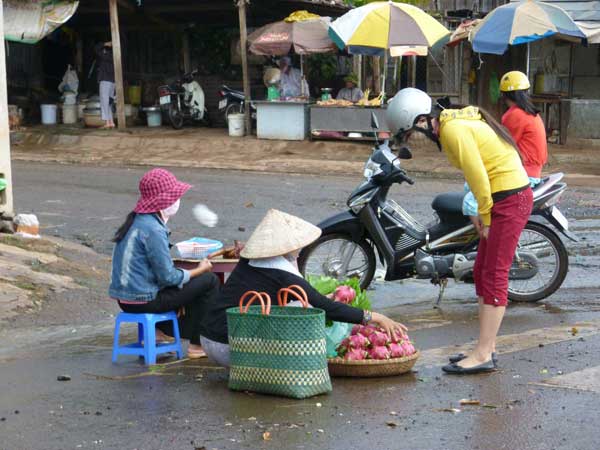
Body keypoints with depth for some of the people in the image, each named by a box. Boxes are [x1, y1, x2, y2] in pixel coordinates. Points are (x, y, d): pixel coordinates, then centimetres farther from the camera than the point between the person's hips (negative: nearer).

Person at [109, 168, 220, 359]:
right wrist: (199, 270, -1)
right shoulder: (153, 230, -20)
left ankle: (160, 331, 22)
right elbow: (168, 277, -17)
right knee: (210, 281, -2)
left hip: (125, 296, 10)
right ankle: (198, 345, 6)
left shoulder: (136, 220, 10)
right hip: (143, 299, -10)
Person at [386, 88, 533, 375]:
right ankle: (487, 347, 18)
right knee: (481, 273, 12)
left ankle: (483, 355, -6)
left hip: (510, 198, -10)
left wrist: (485, 218, -9)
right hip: (501, 198, 10)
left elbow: (478, 176, -19)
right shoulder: (451, 123, 12)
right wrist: (483, 215, 8)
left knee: (494, 276, -9)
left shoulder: (454, 130, -19)